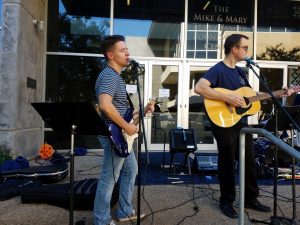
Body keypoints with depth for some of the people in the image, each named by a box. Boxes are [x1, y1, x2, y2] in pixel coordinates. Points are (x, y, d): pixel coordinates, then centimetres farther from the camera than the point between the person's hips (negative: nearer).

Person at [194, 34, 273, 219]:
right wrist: (227, 98, -30)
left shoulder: (240, 71, 15)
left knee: (250, 162, 14)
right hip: (224, 124, -8)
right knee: (228, 164, 4)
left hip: (242, 123, 8)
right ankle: (227, 202, 21)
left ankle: (251, 199, 31)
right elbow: (199, 88, -29)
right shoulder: (218, 69, -13)